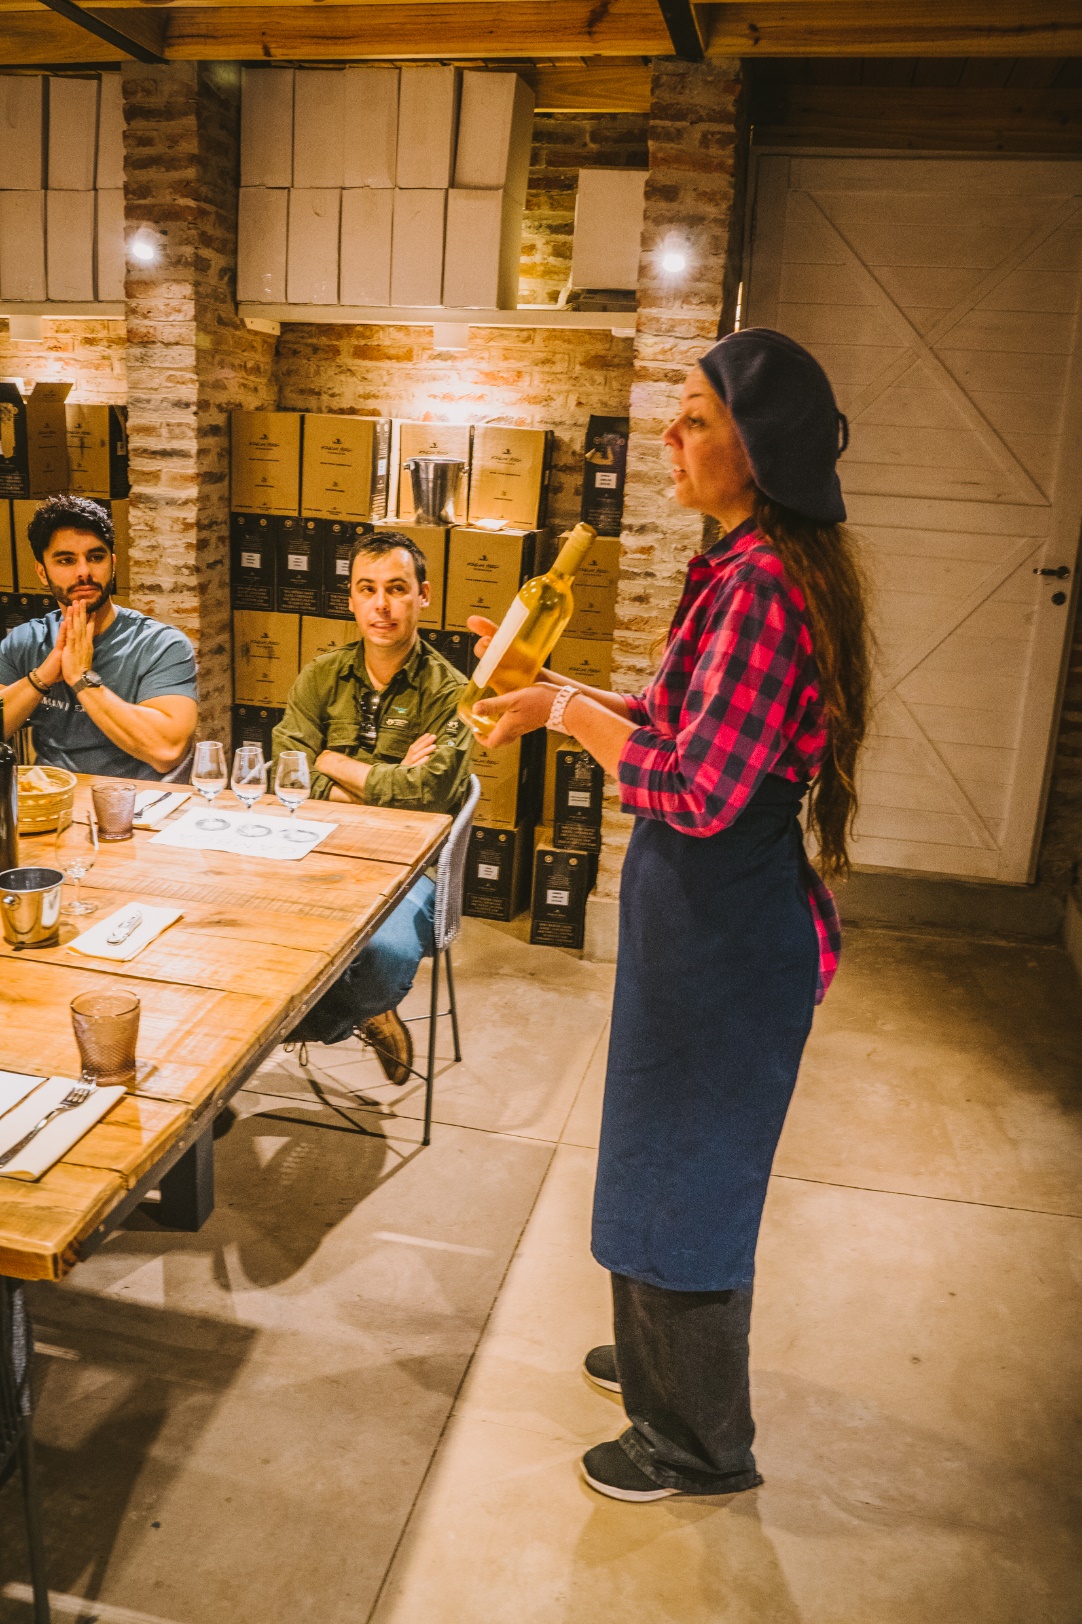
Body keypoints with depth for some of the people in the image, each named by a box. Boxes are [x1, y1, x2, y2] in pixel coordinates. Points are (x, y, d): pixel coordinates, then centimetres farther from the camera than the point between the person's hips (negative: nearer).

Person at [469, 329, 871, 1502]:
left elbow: (699, 790, -27)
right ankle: (663, 1355, 50)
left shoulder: (764, 589, -25)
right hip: (708, 912, 10)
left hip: (724, 929, -10)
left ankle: (698, 1444, 33)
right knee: (667, 1156, 26)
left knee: (686, 1174, 8)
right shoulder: (753, 570, 8)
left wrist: (569, 710, -14)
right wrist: (560, 693, 8)